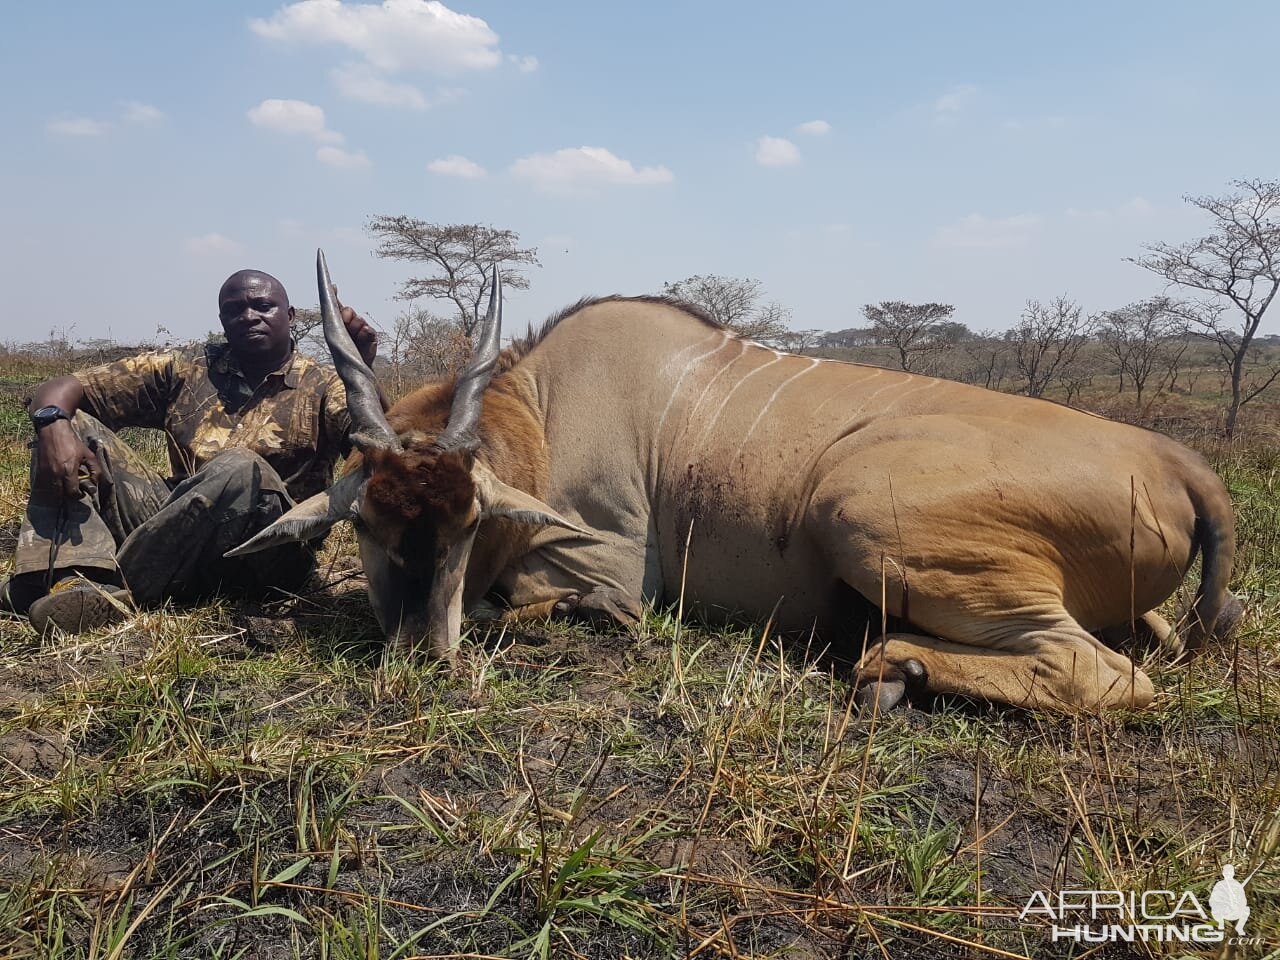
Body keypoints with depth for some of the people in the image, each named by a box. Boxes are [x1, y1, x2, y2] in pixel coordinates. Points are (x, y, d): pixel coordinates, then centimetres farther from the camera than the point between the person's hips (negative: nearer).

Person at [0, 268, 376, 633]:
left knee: (243, 470, -33)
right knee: (71, 425, -4)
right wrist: (54, 426, -17)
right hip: (175, 527, 4)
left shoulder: (321, 388, 3)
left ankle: (111, 586, -20)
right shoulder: (186, 369, 11)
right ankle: (74, 579, -27)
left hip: (268, 554, -4)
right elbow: (58, 390, 7)